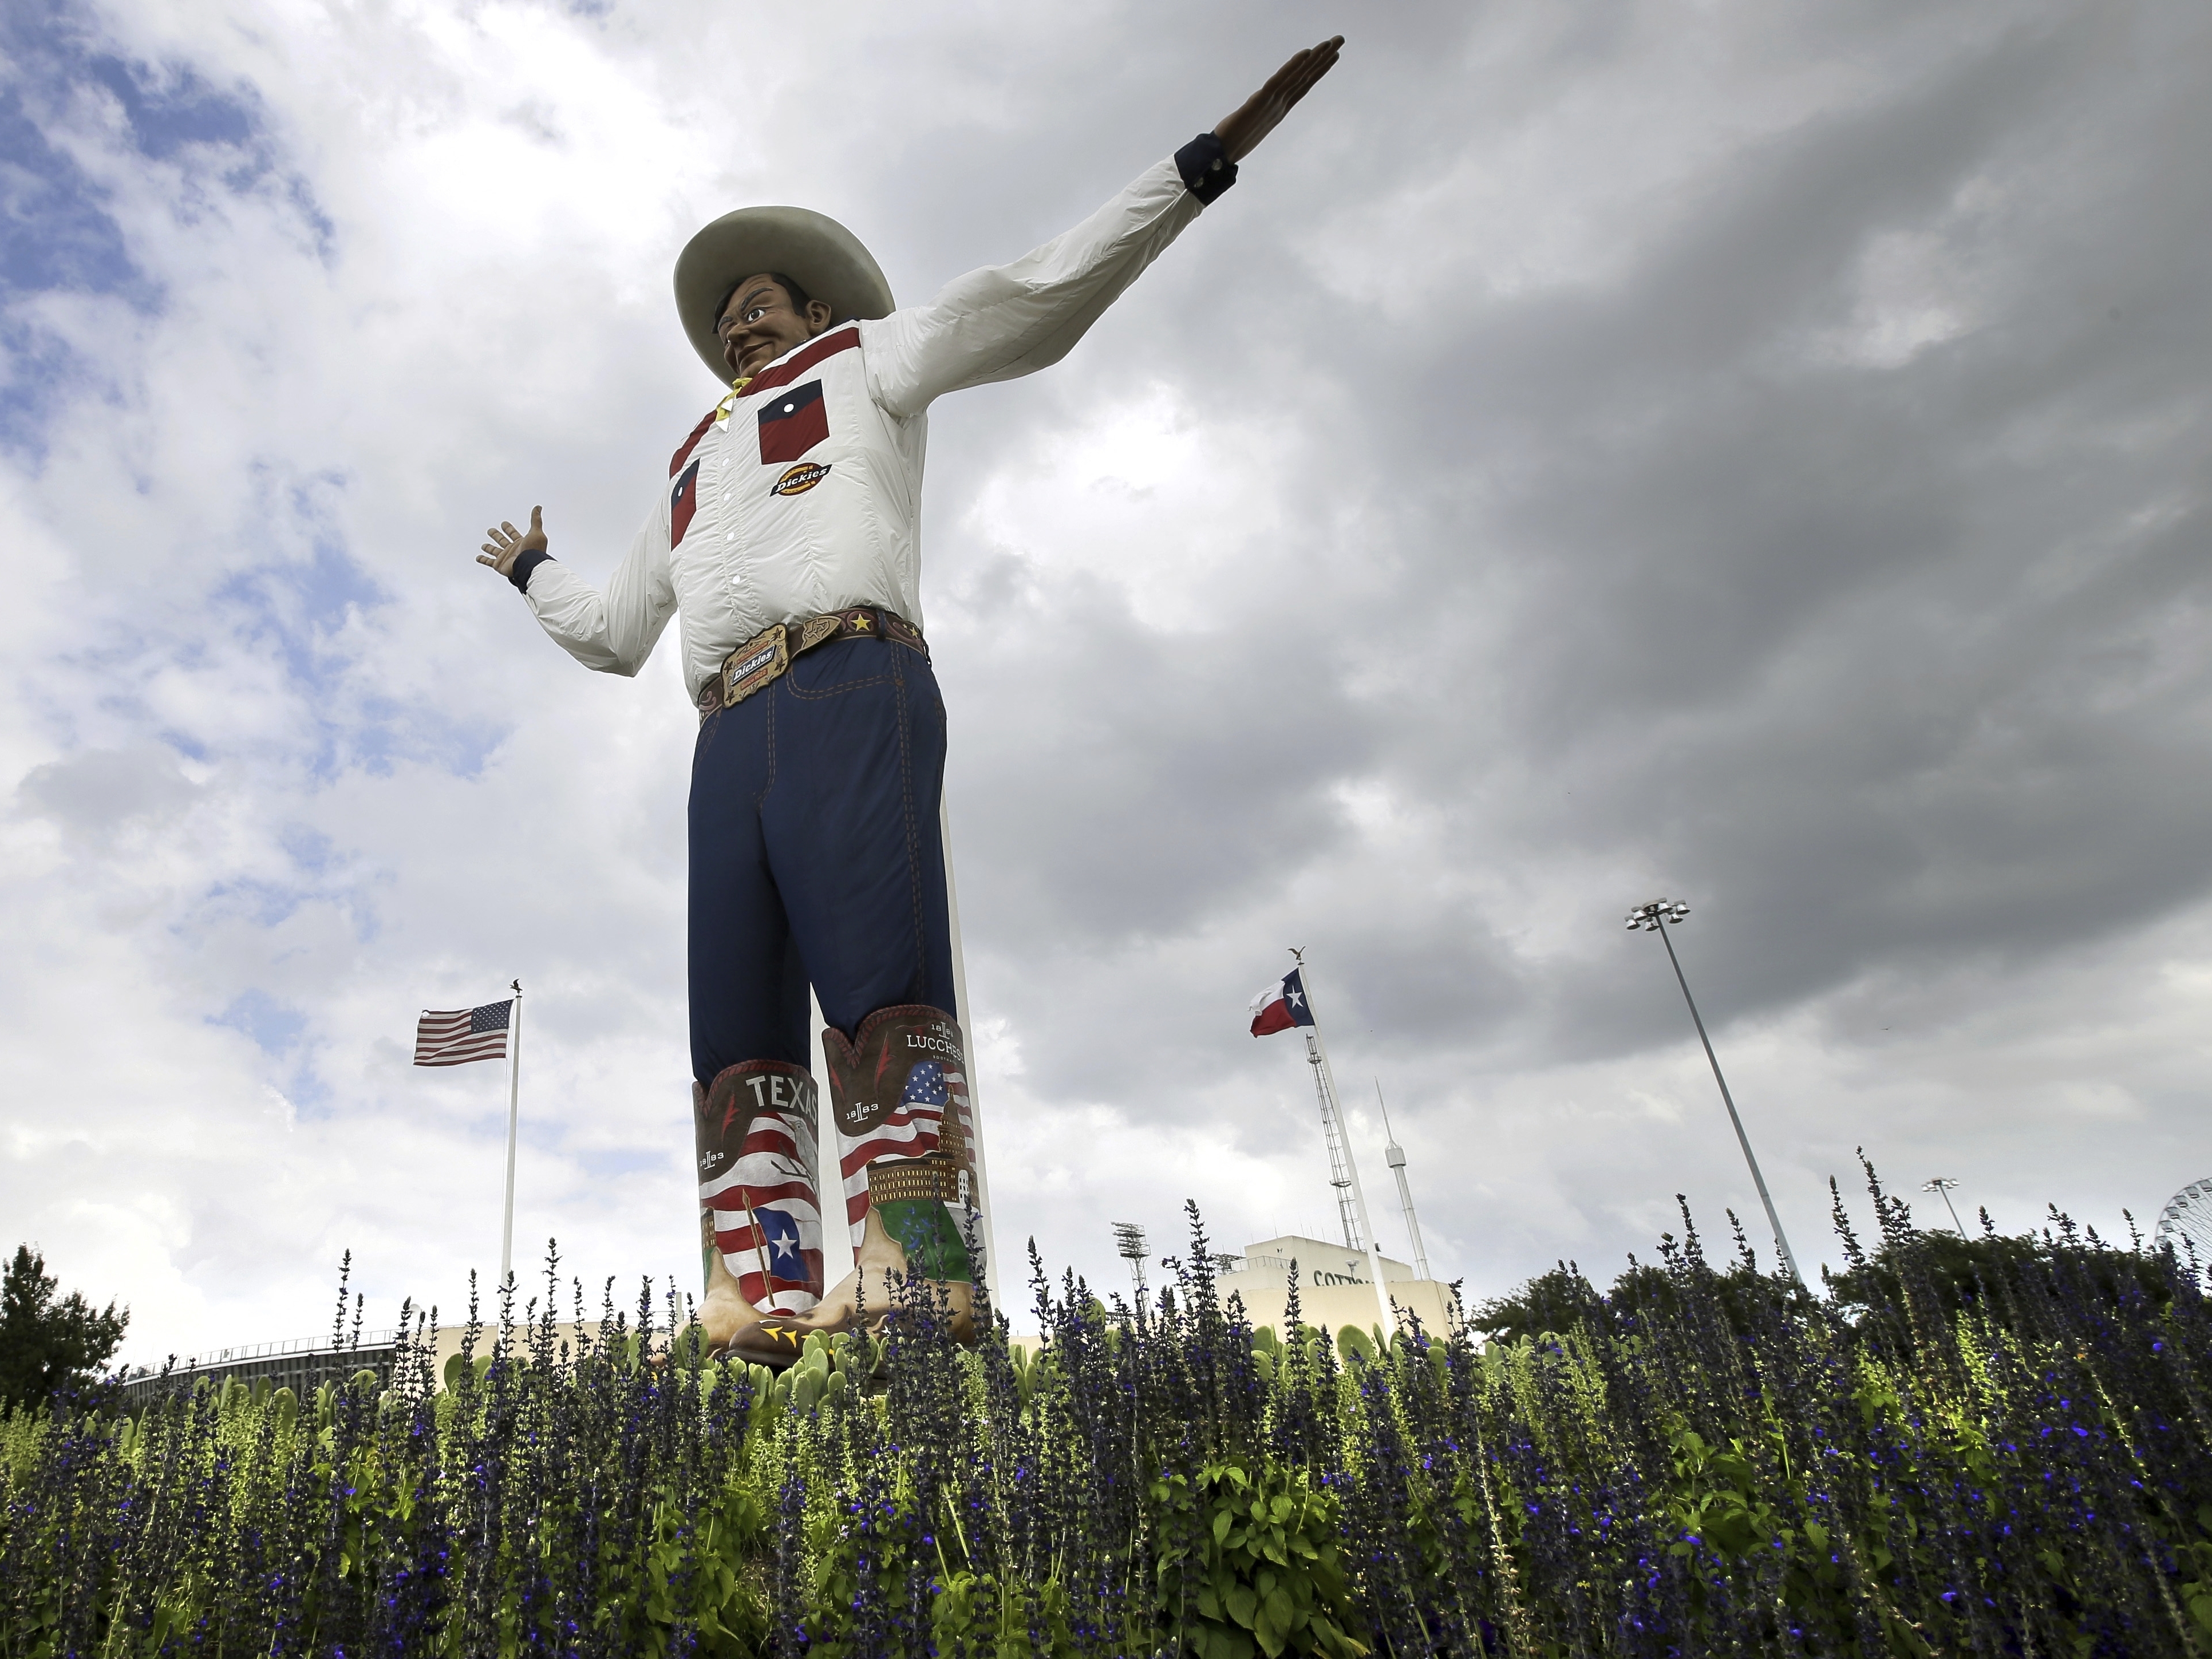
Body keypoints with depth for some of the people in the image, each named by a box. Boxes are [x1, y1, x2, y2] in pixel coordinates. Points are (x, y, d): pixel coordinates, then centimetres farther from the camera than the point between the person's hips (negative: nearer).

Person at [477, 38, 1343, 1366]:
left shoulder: (864, 358, 25)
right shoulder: (692, 473, 40)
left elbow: (1029, 308, 11)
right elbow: (617, 634, 44)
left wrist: (1193, 172, 4)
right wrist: (534, 573, 57)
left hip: (852, 684, -6)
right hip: (730, 737, 6)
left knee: (881, 980, -23)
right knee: (737, 1032, -8)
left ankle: (917, 1268, -30)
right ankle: (767, 1303, -12)